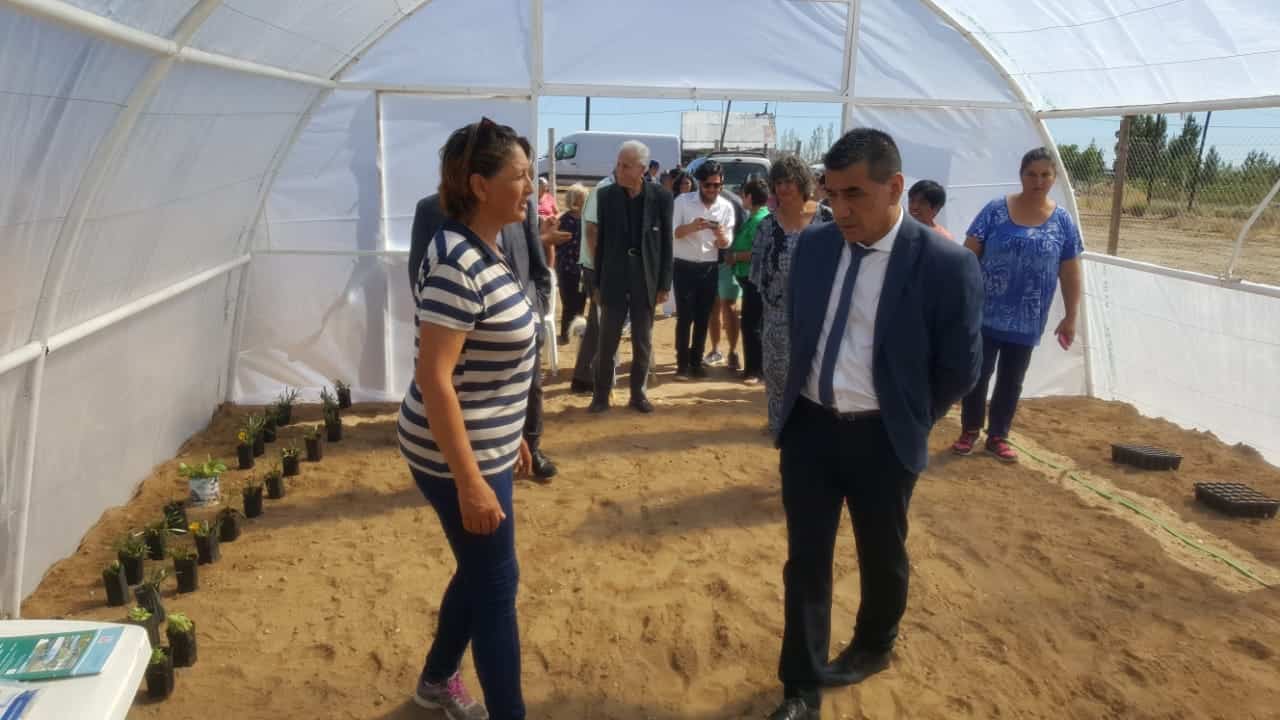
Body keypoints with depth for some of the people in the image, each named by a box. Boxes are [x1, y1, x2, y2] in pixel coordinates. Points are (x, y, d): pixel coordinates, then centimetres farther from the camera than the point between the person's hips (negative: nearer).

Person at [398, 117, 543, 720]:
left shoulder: (487, 250, 6)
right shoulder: (456, 263, -24)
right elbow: (433, 378, -26)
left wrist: (511, 434, 20)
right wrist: (470, 482, -24)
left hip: (488, 445, 9)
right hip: (458, 455, -9)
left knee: (479, 572, 22)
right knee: (497, 584, 4)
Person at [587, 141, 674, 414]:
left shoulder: (661, 197, -5)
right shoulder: (606, 196, -3)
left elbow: (666, 244, -2)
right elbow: (600, 241, 1)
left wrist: (664, 285, -4)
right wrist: (597, 282, 0)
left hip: (645, 282, 0)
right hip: (614, 281, 0)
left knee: (643, 342, 10)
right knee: (606, 342, 5)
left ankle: (638, 393, 23)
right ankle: (601, 395, 16)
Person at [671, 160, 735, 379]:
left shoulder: (726, 207, 1)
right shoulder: (683, 201, -6)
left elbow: (726, 243, 0)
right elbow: (671, 232, -9)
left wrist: (721, 236, -24)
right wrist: (691, 226, -27)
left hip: (710, 268, 3)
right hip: (684, 266, -3)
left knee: (702, 318, 9)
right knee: (684, 317, -2)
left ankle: (696, 362, 19)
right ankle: (682, 364, 6)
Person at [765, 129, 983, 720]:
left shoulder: (947, 266, -16)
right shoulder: (813, 244, -2)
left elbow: (960, 369, -5)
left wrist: (905, 422, 5)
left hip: (881, 439, -3)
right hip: (809, 426, 3)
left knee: (881, 556, 18)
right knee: (806, 560, 8)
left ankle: (873, 648, 47)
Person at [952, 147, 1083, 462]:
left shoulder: (1063, 222, 1)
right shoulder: (995, 210, -4)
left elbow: (1070, 273, 5)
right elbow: (969, 254, -4)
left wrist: (1070, 317, 4)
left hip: (1027, 320, 2)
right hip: (985, 313, -2)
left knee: (1011, 379, 11)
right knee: (977, 373, 5)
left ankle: (998, 436, 24)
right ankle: (969, 431, 21)